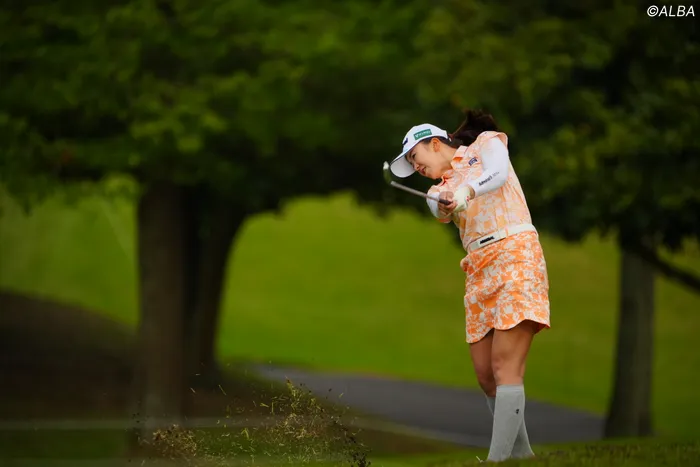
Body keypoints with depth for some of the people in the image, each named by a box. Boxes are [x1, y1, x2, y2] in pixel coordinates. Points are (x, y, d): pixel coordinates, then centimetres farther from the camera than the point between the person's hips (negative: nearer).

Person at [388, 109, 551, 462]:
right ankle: (521, 453, 12)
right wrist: (444, 205, -28)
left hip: (515, 254, -7)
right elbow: (440, 210, -4)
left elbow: (498, 172, -15)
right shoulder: (441, 189, 21)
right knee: (485, 374, 0)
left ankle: (498, 459, -24)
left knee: (505, 367, -16)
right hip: (479, 272, 7)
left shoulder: (487, 143, 9)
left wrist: (467, 190, -35)